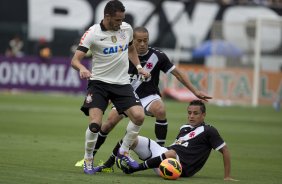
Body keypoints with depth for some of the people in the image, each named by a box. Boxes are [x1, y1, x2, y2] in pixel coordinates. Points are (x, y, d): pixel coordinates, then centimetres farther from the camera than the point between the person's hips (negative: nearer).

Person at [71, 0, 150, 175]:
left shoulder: (127, 28, 2)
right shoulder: (93, 33, -13)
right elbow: (75, 59, -18)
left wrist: (139, 67, 12)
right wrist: (82, 69, -40)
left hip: (122, 83, 4)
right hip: (99, 82, -4)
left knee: (139, 116, -15)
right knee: (95, 124, -19)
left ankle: (124, 152, 9)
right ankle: (88, 160, 6)